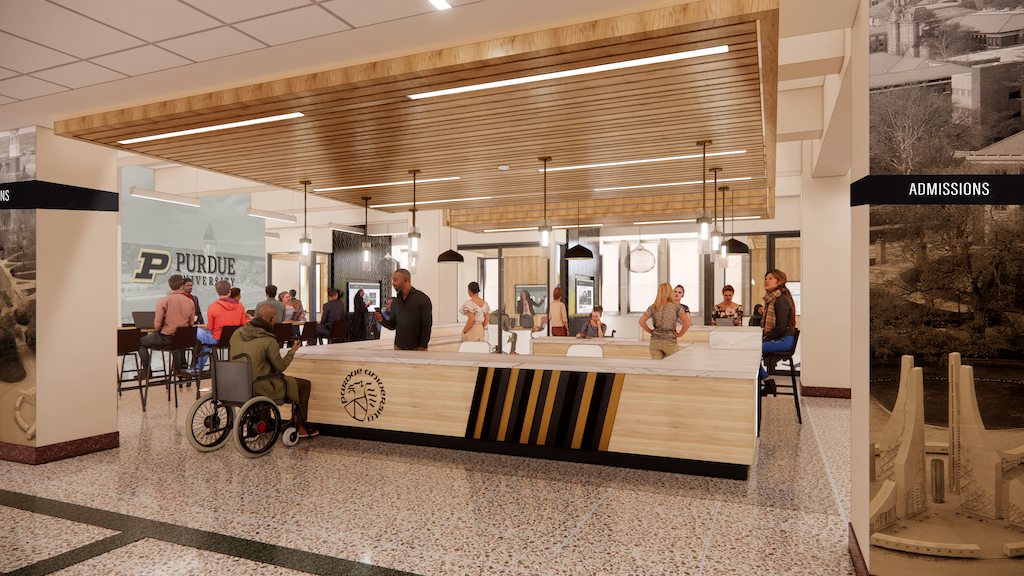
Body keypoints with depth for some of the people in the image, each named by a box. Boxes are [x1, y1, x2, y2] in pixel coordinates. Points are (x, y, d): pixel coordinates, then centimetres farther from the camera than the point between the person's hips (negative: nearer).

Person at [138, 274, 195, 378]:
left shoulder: (162, 301, -16)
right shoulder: (190, 302, -4)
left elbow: (157, 325, -14)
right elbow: (191, 323, 5)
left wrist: (156, 330, 9)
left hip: (165, 338, -5)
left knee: (141, 342, 19)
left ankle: (146, 372, 21)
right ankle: (177, 367, 41)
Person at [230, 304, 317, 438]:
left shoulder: (237, 333, 2)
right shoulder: (269, 341, -19)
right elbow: (280, 367, -10)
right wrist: (292, 352, 7)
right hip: (259, 389, -8)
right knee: (304, 385, 7)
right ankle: (299, 427, 15)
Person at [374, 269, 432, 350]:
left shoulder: (423, 299, -7)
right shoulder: (395, 303, 9)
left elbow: (427, 325, -9)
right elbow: (392, 326, 12)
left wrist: (423, 346, -14)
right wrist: (382, 320, -8)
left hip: (416, 347, -4)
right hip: (399, 346, 5)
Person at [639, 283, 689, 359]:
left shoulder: (653, 307, 4)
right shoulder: (676, 307, -2)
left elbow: (641, 321, -6)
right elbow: (687, 322, -13)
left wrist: (650, 331, 4)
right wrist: (679, 334, -2)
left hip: (655, 341, 2)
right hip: (670, 342, -2)